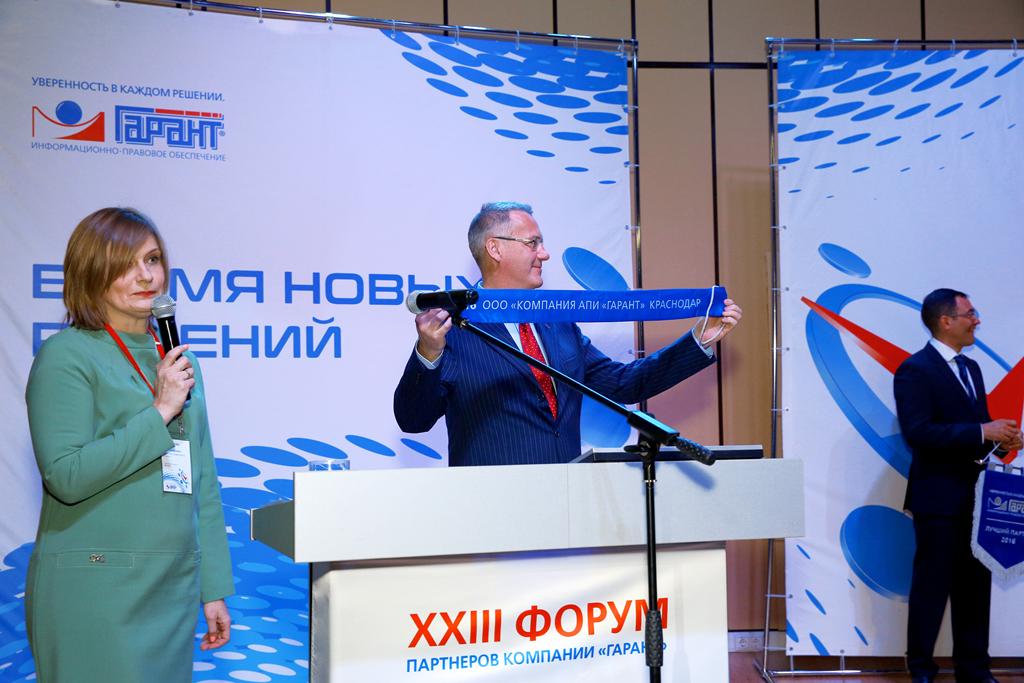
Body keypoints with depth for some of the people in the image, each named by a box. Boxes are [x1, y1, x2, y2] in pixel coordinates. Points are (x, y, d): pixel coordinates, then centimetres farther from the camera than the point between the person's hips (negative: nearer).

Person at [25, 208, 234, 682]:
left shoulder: (177, 361, 14)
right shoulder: (66, 355, -6)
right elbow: (65, 476, -17)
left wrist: (213, 588, 13)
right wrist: (160, 411, -15)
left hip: (173, 589, 6)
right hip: (94, 592, -6)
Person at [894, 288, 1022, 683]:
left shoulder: (970, 368, 15)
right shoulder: (915, 370, -12)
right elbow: (918, 432, -22)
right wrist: (982, 432, -23)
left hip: (974, 498, 8)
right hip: (938, 499, -8)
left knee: (975, 585, 12)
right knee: (932, 587, 2)